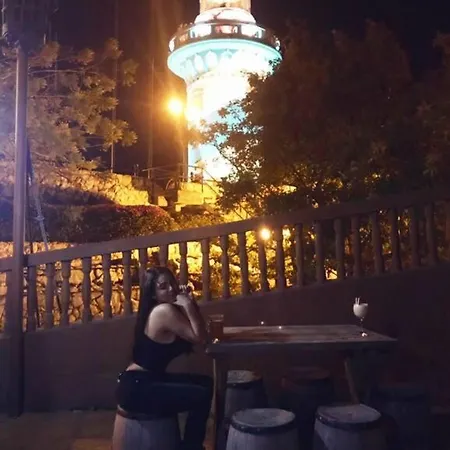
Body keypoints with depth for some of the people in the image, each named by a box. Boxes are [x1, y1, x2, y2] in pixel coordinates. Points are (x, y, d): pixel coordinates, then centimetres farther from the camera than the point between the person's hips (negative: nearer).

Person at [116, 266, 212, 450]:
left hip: (143, 382, 10)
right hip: (136, 389, -10)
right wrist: (188, 305, -17)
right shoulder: (164, 310, -18)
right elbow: (199, 337, -18)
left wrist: (190, 304, -2)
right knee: (202, 396, -13)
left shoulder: (168, 309, 11)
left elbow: (198, 335, 9)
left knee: (205, 382, 12)